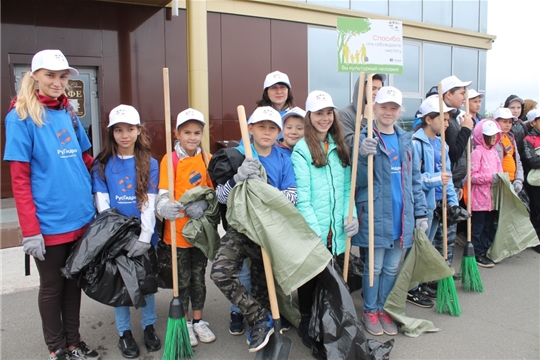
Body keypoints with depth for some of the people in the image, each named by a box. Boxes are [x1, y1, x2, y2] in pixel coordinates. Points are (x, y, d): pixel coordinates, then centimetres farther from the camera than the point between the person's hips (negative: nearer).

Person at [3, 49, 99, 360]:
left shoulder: (68, 112, 7)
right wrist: (30, 230, -16)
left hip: (82, 218, 5)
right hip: (49, 223, -5)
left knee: (74, 281, 18)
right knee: (52, 287, 12)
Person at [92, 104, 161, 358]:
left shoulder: (149, 164, -1)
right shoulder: (102, 165, -1)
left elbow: (150, 202, -7)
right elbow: (102, 204, -5)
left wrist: (144, 238, -15)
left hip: (144, 234, 0)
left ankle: (149, 327, 28)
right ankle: (124, 332, 25)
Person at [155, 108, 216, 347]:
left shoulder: (207, 159, 2)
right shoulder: (170, 159, -7)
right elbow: (163, 194, -14)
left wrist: (202, 205, -18)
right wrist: (165, 208, -36)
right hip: (178, 229, -3)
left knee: (198, 277, 15)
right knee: (182, 279, 9)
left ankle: (198, 321, 31)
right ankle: (185, 323, 27)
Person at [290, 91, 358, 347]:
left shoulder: (339, 146, 10)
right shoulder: (301, 150, -11)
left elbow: (347, 186, 9)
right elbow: (302, 197, -16)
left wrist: (351, 214, -4)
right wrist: (314, 230, -20)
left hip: (336, 230, 5)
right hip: (312, 231, -5)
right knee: (310, 277, 10)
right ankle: (306, 323, 29)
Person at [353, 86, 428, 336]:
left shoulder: (406, 140, 11)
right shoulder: (365, 139, -6)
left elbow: (415, 180, 13)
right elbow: (357, 182, -11)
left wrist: (421, 213, 9)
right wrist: (363, 156, -28)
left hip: (402, 216, 5)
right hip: (375, 215, -5)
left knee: (392, 268, 14)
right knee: (374, 267, 5)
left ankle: (383, 309, 31)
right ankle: (370, 311, 24)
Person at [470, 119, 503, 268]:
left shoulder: (493, 151, 12)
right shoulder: (477, 152, -13)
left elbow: (498, 169, 21)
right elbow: (472, 176, -18)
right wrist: (490, 177, -22)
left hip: (493, 196, 8)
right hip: (480, 196, -8)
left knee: (489, 225, 16)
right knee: (479, 226, 1)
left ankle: (486, 251, 28)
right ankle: (478, 254, 9)